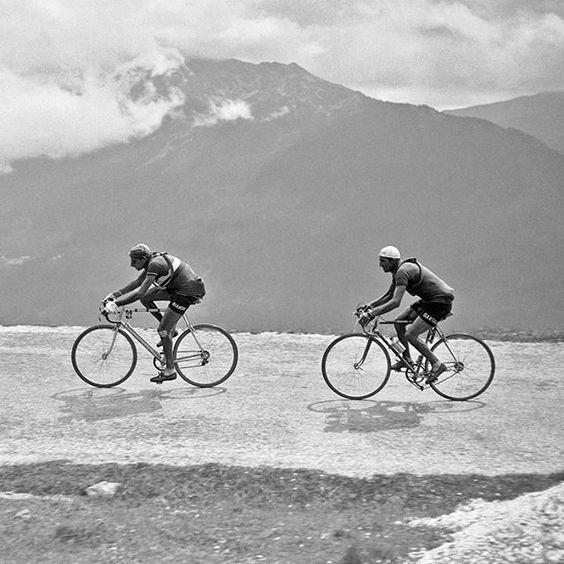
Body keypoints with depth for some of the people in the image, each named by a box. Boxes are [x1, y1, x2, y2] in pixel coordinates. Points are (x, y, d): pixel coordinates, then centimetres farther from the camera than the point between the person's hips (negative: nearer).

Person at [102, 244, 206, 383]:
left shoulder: (155, 265, -22)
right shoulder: (152, 261, 7)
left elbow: (140, 292, -27)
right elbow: (136, 283, 14)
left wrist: (116, 303, -28)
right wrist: (113, 295, 6)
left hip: (188, 293, -10)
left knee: (162, 330, -7)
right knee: (146, 298, 8)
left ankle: (170, 371, 1)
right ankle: (170, 329, 16)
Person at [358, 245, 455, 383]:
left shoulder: (403, 271, -22)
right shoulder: (398, 271, 10)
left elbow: (395, 302, -30)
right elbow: (389, 295, 20)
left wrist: (372, 314, -30)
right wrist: (371, 305, 7)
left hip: (441, 302, -10)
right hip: (429, 300, 10)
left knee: (410, 334, -14)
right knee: (398, 322, 8)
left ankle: (437, 364, -5)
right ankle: (406, 359, 16)